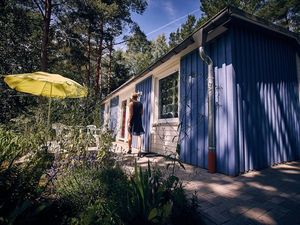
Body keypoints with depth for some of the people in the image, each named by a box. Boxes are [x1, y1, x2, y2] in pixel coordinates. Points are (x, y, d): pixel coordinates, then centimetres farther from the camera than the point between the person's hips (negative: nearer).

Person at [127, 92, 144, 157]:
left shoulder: (131, 103, -6)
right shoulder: (140, 104, 10)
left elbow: (131, 114, -14)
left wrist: (129, 122, -13)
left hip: (133, 120, -4)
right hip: (139, 121, 4)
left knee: (130, 134, 11)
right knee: (139, 135, 2)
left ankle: (129, 149, 21)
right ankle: (139, 150, -11)